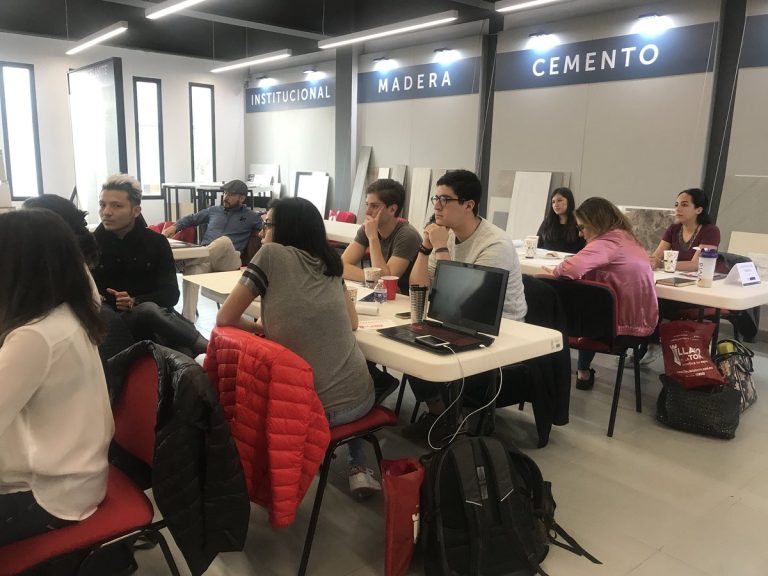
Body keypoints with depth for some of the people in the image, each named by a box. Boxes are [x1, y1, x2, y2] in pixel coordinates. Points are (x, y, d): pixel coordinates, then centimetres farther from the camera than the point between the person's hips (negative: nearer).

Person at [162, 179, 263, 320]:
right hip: (203, 256, 3)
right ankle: (187, 321, -42)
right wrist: (175, 227, 20)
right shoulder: (214, 210, 27)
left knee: (224, 241, -40)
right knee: (192, 271, -34)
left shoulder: (250, 216, 16)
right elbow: (191, 218, 35)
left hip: (229, 260, -3)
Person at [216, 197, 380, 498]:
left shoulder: (272, 254, -6)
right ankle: (359, 468, 28)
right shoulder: (330, 262, 8)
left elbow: (225, 318, -3)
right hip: (359, 398, 4)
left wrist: (260, 327, 17)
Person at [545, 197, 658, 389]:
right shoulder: (625, 237, 8)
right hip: (642, 319, 7)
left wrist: (555, 271, -14)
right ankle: (584, 371, 36)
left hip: (625, 322, -7)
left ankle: (584, 372, 34)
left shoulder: (607, 242, -21)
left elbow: (572, 267, -35)